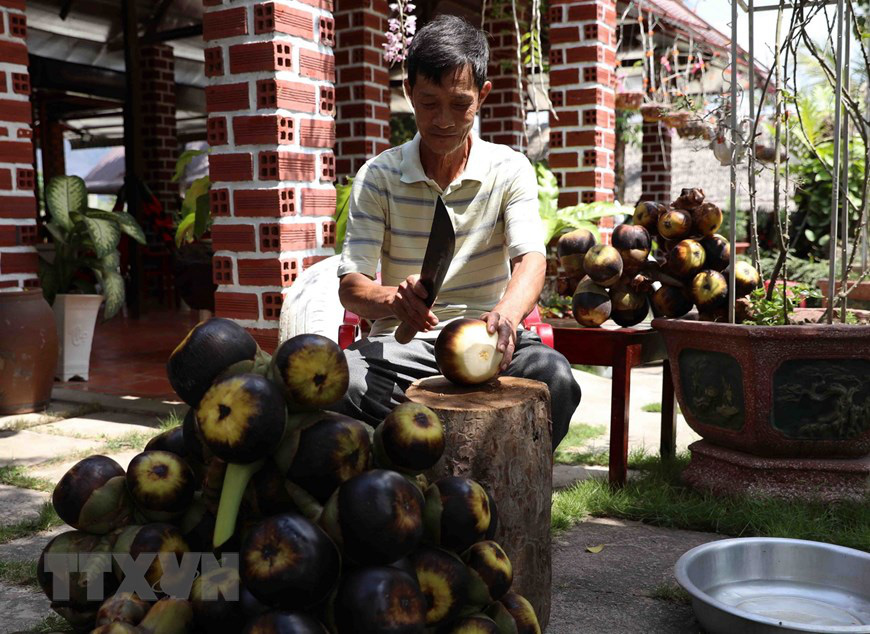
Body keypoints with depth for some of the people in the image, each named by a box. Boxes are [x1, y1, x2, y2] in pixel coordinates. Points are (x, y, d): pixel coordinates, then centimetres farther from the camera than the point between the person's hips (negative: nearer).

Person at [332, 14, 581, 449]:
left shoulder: (510, 171, 4)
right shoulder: (377, 177, 3)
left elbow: (531, 258, -13)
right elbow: (351, 286, -5)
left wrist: (506, 314, -37)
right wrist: (393, 299, -30)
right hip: (403, 343, 0)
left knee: (553, 377, -32)